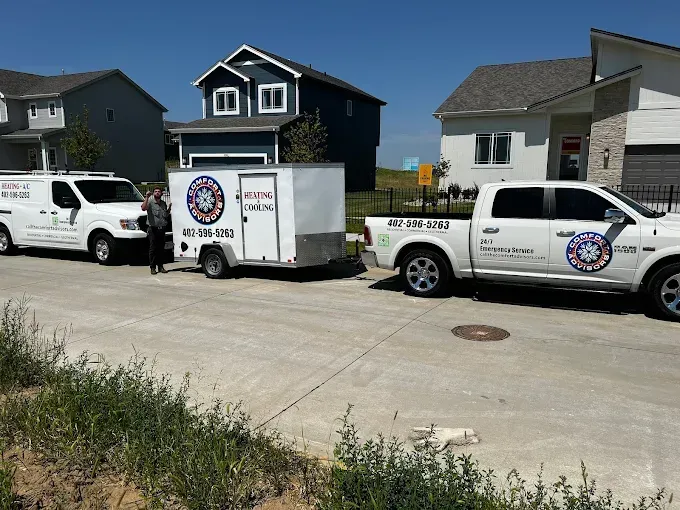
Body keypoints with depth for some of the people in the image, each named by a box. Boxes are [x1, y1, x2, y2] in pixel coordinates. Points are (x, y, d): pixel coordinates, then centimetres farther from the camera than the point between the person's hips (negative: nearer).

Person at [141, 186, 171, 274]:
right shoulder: (150, 201, -2)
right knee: (153, 249, -2)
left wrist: (169, 207, 10)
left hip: (162, 229, 5)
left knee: (161, 249, 9)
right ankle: (153, 268, 3)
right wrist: (147, 197, -24)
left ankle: (160, 266, 17)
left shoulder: (163, 203, 15)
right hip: (153, 229, -5)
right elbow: (143, 208, -22)